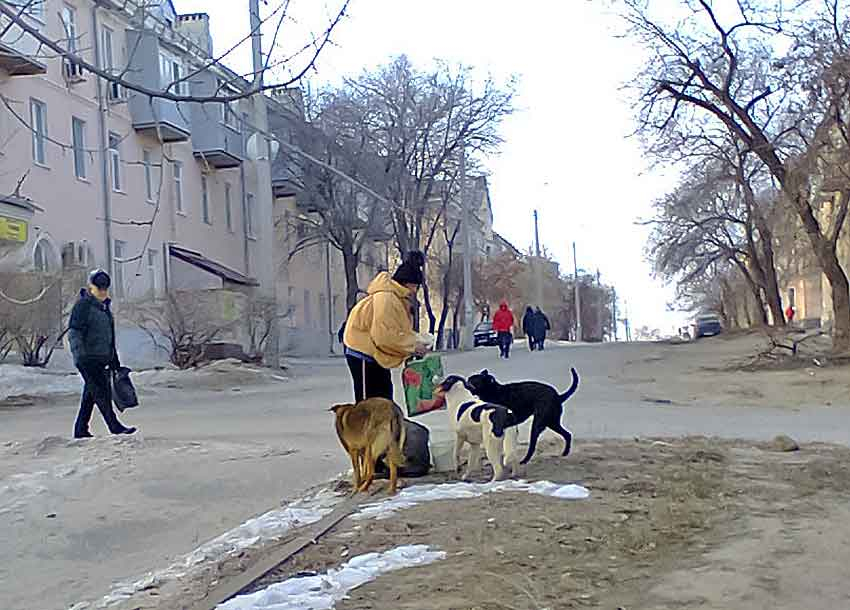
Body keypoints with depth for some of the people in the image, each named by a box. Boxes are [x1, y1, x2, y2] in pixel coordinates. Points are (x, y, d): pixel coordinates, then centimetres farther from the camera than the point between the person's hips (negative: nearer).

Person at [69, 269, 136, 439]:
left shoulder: (105, 305, 18)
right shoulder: (83, 305, -9)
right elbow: (73, 332, -15)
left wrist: (114, 360, 24)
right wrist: (79, 355, -25)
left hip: (102, 358, 9)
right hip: (87, 359, -8)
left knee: (90, 395, 10)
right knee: (101, 391, -10)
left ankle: (81, 430, 16)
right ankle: (114, 426, -8)